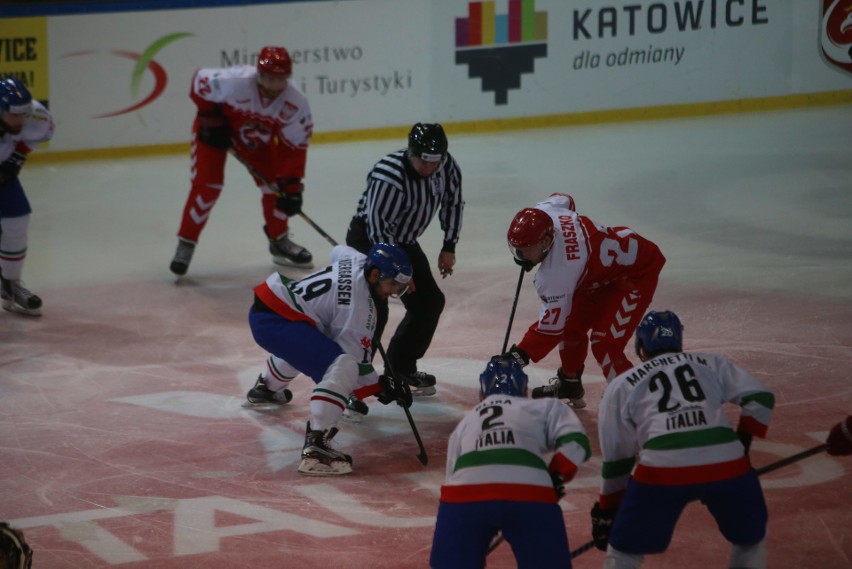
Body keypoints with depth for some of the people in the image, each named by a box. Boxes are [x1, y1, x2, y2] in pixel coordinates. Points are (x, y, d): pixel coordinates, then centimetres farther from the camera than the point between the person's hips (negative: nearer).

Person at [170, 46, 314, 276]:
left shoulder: (297, 104, -26)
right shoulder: (235, 81, -39)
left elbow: (294, 148, -18)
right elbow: (200, 80, -21)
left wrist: (292, 188, -19)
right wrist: (210, 117, -19)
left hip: (258, 135, 4)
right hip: (216, 128, -4)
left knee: (274, 183, -1)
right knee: (207, 185, -14)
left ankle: (280, 242, 20)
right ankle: (185, 244, -3)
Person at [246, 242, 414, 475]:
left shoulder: (357, 261, 6)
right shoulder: (359, 307, -17)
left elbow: (338, 251, 32)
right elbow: (353, 358, -15)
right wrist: (380, 386, -5)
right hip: (275, 323, -11)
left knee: (303, 347, 43)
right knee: (341, 368, -26)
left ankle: (266, 386, 72)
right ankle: (315, 445, -34)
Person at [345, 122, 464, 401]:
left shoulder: (447, 166, -13)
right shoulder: (389, 176, -34)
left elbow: (452, 201, 4)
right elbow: (377, 226, -29)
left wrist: (449, 247, 4)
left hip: (403, 241, 8)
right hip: (367, 239, -8)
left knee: (430, 301, 9)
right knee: (375, 310, -21)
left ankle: (400, 366, 26)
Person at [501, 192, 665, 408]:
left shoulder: (557, 272, -36)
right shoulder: (544, 212, -16)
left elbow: (552, 325, -29)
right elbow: (563, 199, 11)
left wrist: (520, 355, -25)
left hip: (637, 273, -10)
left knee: (605, 343, -22)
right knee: (572, 325, 16)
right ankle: (570, 383, 38)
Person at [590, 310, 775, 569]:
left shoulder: (621, 386, 23)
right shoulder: (711, 364, 26)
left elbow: (616, 456, 23)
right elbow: (760, 398, 18)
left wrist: (607, 510, 31)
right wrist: (742, 442, 29)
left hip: (663, 467, -1)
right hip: (726, 462, 1)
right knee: (750, 541, 27)